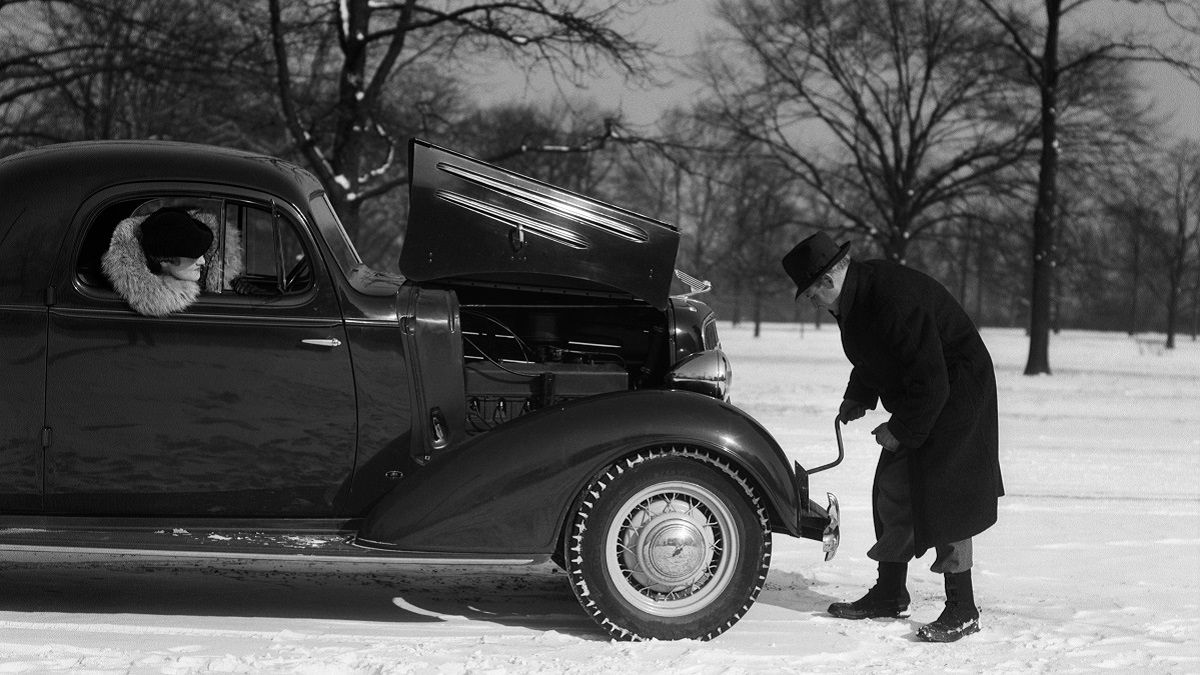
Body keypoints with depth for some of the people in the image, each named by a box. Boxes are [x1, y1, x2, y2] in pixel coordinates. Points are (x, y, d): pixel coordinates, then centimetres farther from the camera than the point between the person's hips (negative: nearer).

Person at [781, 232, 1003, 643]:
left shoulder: (897, 302, -31)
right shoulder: (856, 294, 0)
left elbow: (931, 383, -29)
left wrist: (900, 431, -18)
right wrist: (858, 398, 9)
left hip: (952, 400, -10)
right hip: (912, 400, 10)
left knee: (942, 499, -11)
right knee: (893, 491, 11)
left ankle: (962, 612, -6)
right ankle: (890, 594, 22)